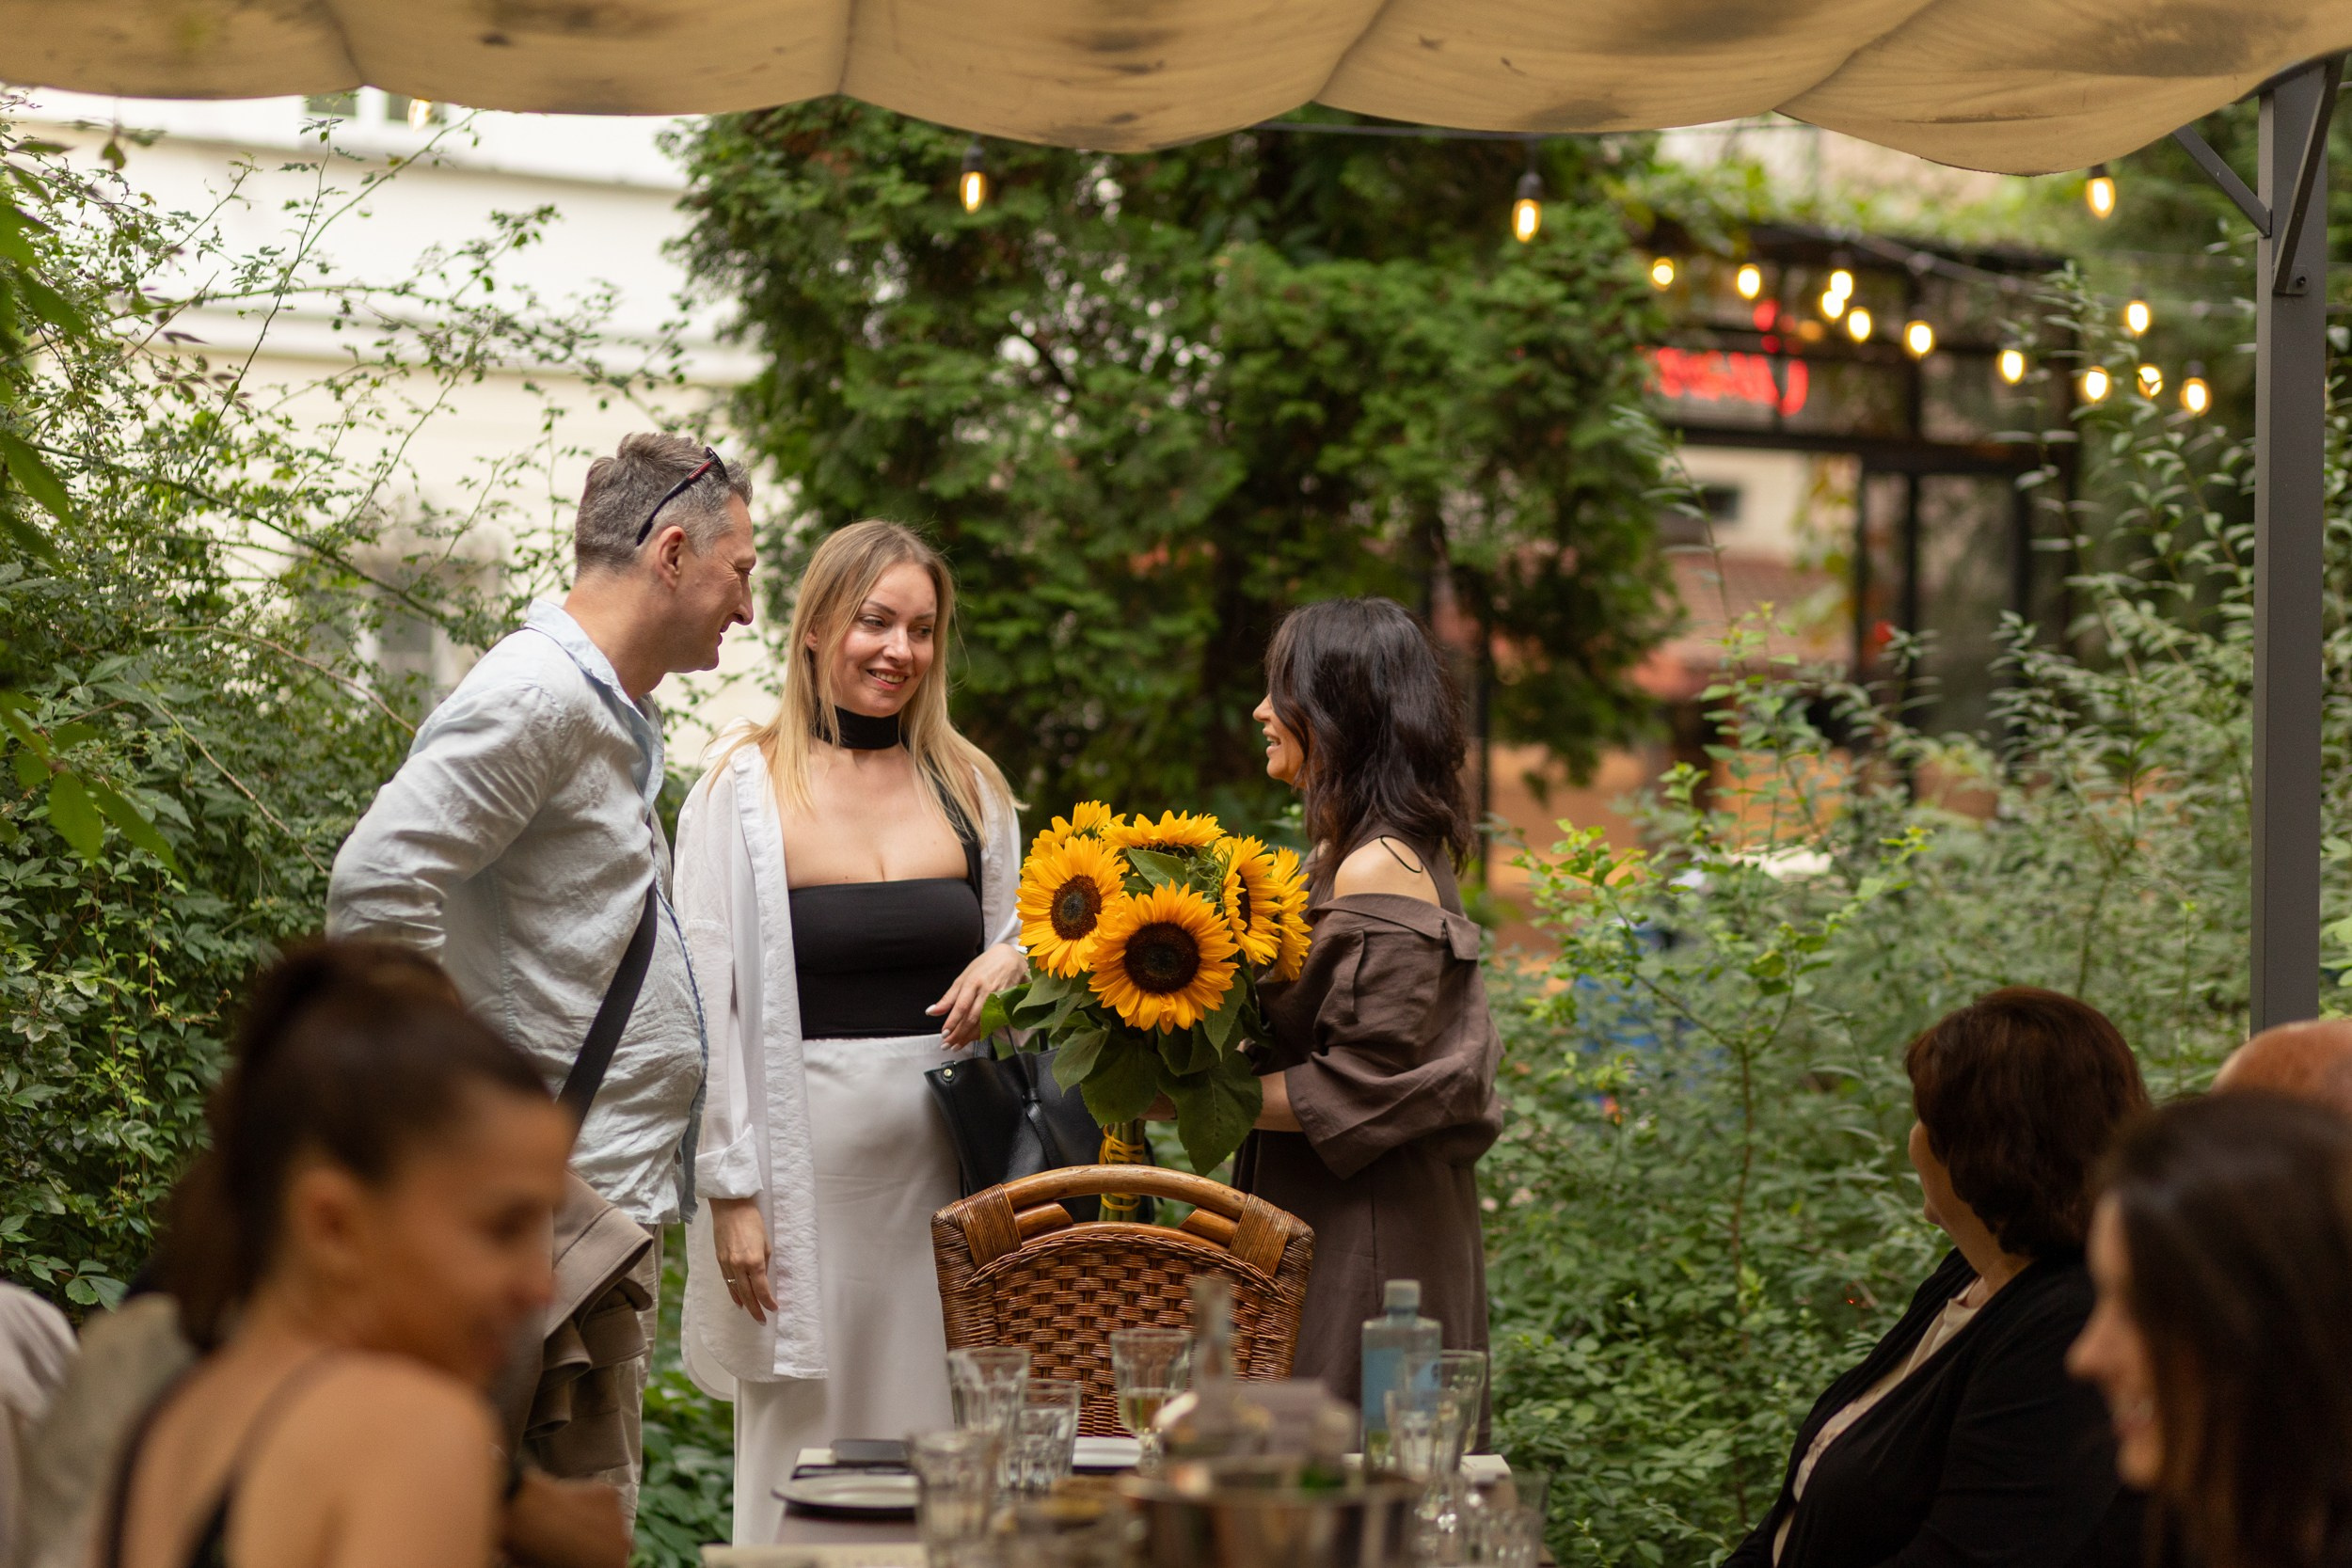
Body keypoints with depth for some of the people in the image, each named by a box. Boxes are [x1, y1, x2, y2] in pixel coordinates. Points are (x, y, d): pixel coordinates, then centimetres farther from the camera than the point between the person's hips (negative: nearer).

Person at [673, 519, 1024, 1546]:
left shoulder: (968, 785, 11)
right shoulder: (744, 788, -2)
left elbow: (1007, 941, 23)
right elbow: (709, 1000, -4)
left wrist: (1009, 964, -2)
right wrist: (731, 1191, -9)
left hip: (947, 1151, 4)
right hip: (811, 1144, -4)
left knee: (937, 1439, 6)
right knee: (802, 1434, 0)